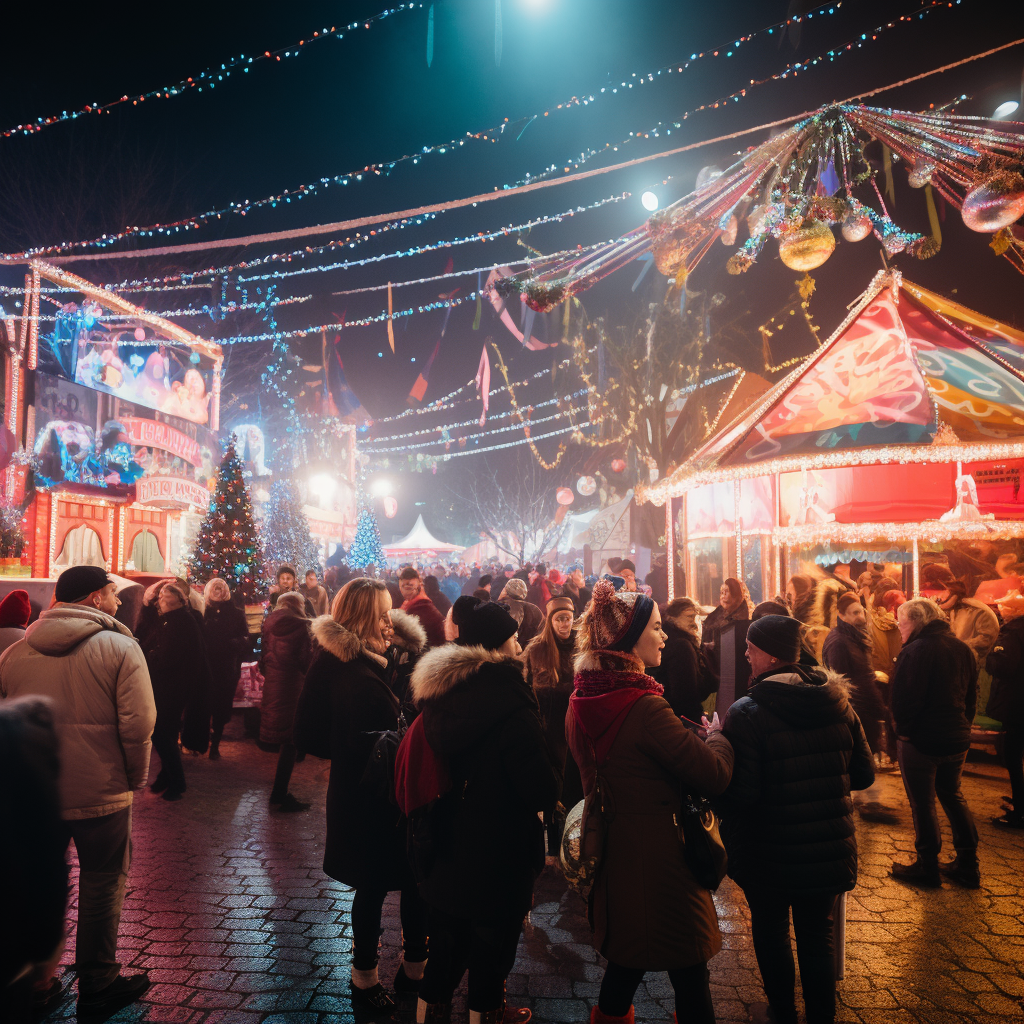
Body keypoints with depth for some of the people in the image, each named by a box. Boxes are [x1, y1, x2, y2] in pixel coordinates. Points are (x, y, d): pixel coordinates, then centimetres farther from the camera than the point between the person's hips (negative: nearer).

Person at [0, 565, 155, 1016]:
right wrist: (135, 777, -4)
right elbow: (138, 724, -19)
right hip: (100, 793, -4)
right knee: (102, 886, 12)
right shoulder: (120, 648, -13)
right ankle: (98, 987, 25)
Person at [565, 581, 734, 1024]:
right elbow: (713, 775, -23)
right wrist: (717, 732, -2)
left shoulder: (581, 701, 1)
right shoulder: (644, 707, -27)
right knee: (689, 978, 11)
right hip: (656, 859, -8)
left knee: (624, 963, 25)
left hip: (608, 852, 8)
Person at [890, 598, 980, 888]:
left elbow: (903, 699, -20)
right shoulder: (963, 649, 6)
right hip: (957, 739, 8)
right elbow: (972, 695, 13)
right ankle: (968, 866, 26)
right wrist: (963, 725, 17)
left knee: (922, 804, 5)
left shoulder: (915, 650, -19)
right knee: (953, 797, 21)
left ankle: (928, 867, 16)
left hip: (921, 741, -8)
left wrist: (903, 729, -5)